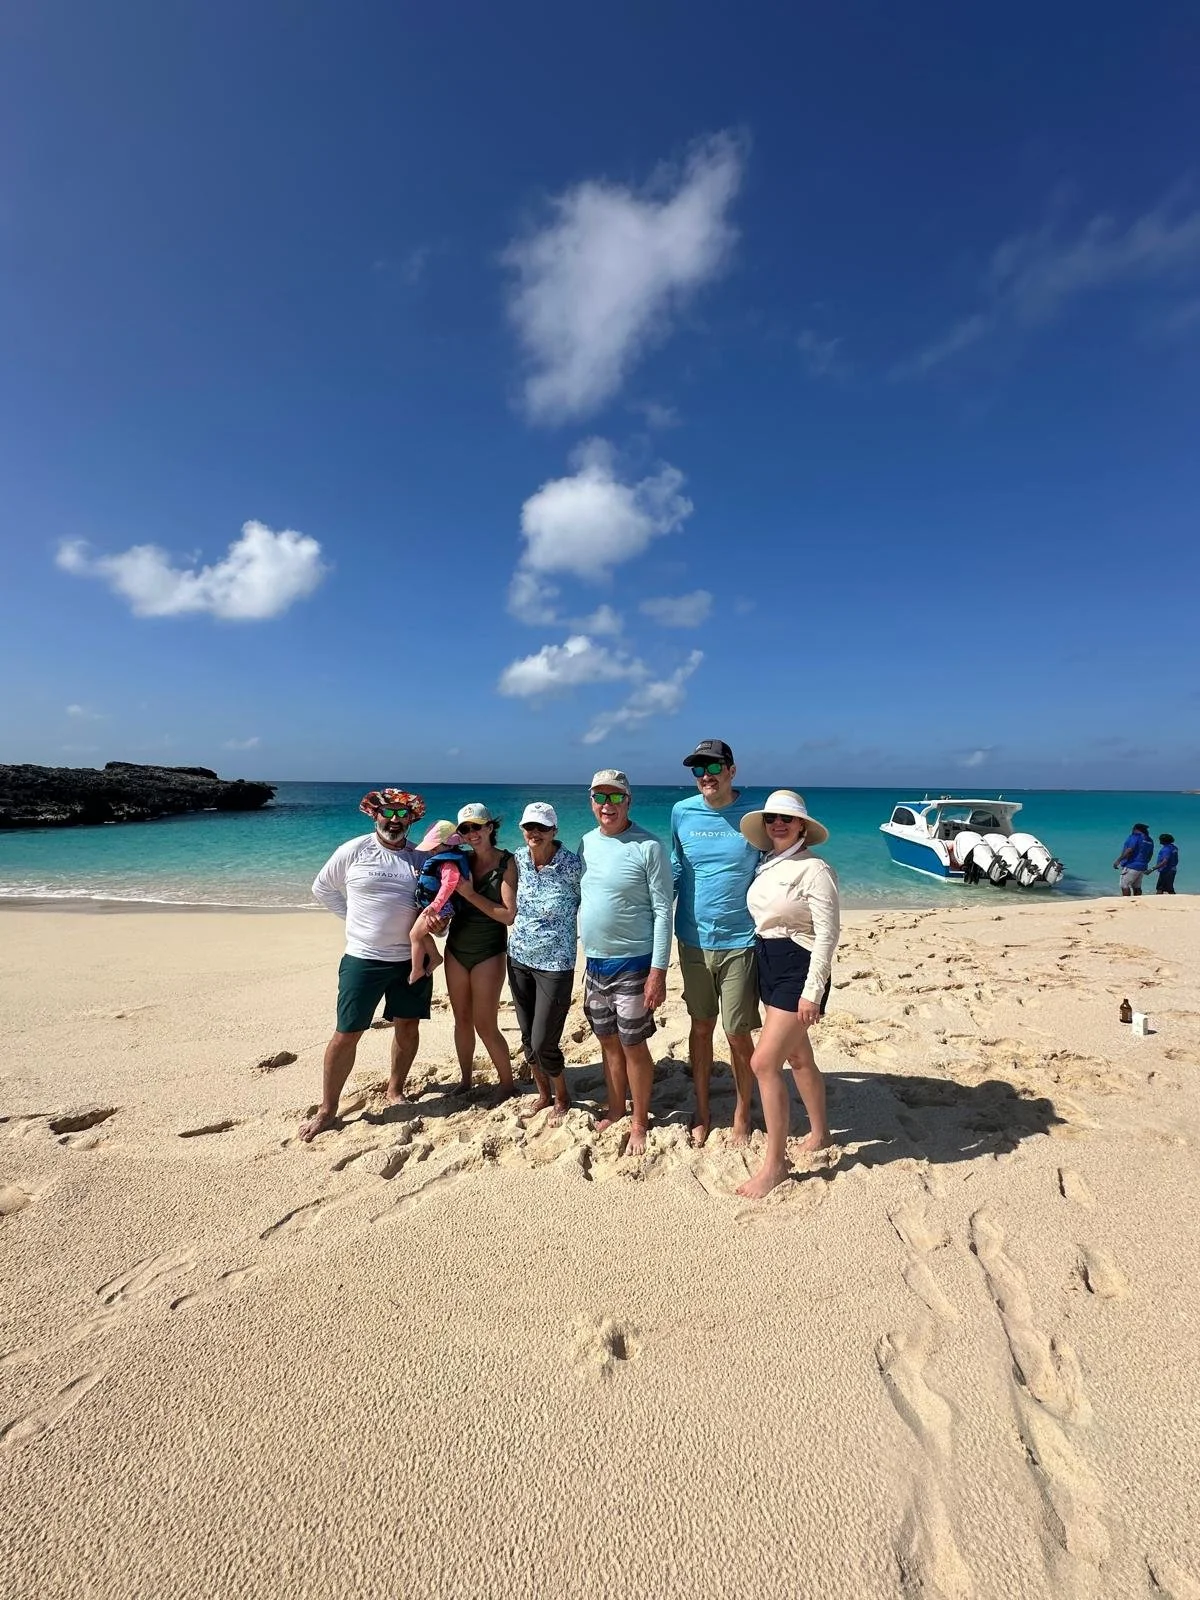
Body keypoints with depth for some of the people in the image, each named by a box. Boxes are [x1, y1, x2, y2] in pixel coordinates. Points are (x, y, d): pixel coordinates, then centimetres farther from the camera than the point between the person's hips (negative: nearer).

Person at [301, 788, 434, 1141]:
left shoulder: (422, 858, 4)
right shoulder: (353, 850, -5)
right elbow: (322, 888, 6)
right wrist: (355, 919, -2)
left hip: (412, 959, 3)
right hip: (363, 958, -3)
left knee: (408, 1027, 12)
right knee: (347, 1033, 2)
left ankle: (395, 1092, 33)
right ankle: (327, 1110, 17)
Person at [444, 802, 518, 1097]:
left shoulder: (506, 863, -12)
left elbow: (509, 915, -18)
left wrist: (470, 894, -21)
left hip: (489, 953, -5)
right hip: (456, 948, 5)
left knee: (485, 1025, 0)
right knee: (462, 1019, 15)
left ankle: (507, 1083, 18)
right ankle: (465, 1079, 31)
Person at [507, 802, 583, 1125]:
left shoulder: (572, 866, -16)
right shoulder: (518, 860, -2)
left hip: (555, 964, -5)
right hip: (519, 959, 5)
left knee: (543, 1043, -1)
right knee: (528, 1038, 14)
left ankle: (562, 1099, 27)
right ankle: (544, 1095, 38)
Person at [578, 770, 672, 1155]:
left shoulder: (648, 847, -13)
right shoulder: (587, 843, 5)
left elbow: (662, 911, -14)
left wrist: (658, 971, -17)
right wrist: (584, 957, 12)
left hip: (632, 965, -6)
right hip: (593, 963, 6)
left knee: (633, 1045, 5)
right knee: (608, 1041, 18)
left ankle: (639, 1122, 23)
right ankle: (615, 1108, 36)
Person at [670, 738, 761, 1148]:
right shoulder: (682, 812, -1)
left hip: (740, 942, -2)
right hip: (693, 940, 3)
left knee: (738, 1034, 6)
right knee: (700, 1026, 16)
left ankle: (741, 1116, 29)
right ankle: (701, 1111, 34)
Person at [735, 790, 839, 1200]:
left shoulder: (814, 869, -15)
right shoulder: (766, 865, 8)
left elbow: (827, 933, -17)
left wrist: (813, 992, -20)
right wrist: (759, 972, 15)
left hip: (799, 968, -8)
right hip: (768, 965, 8)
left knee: (764, 1062, -10)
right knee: (798, 1057, 21)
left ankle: (775, 1162, 4)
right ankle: (820, 1131, 41)